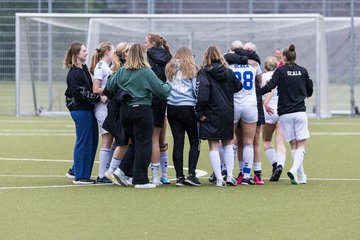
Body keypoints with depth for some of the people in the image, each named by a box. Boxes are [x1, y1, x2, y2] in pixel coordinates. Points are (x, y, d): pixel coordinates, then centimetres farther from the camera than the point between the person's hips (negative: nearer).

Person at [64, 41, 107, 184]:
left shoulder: (84, 69, 14)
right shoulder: (74, 73, -15)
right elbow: (81, 93, -20)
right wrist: (99, 98, -19)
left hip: (87, 109, 9)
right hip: (80, 110, -9)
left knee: (92, 140, 12)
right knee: (83, 142, -4)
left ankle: (76, 170, 23)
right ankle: (79, 177, 3)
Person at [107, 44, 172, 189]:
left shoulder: (121, 72, 4)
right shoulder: (146, 72, -11)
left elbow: (110, 87, 14)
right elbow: (161, 90, -9)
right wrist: (168, 86, 12)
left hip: (125, 110, 5)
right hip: (142, 110, -5)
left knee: (135, 143, 20)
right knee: (143, 145, 2)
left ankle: (122, 170, 8)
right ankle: (140, 180, 3)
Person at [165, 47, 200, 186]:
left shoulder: (169, 69, 12)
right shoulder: (191, 69, 3)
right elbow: (196, 90, -1)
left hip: (172, 108, 3)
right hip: (188, 108, -3)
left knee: (178, 142, 4)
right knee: (194, 141, 5)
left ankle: (179, 176, 2)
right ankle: (191, 174, -7)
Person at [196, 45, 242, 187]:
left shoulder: (204, 73, -9)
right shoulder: (228, 72, 3)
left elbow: (202, 95, -19)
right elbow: (238, 87, 14)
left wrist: (200, 113, -11)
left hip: (211, 116, -3)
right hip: (228, 113, 3)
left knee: (213, 146, 1)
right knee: (228, 144, 16)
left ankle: (219, 178, -4)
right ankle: (229, 176, 8)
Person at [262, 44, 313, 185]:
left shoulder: (280, 71, -2)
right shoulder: (303, 71, 6)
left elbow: (269, 87, -15)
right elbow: (309, 91, 16)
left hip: (285, 113, 0)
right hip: (300, 112, 0)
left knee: (294, 145, 8)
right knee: (301, 145, 1)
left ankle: (301, 176, 7)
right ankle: (294, 169, -22)